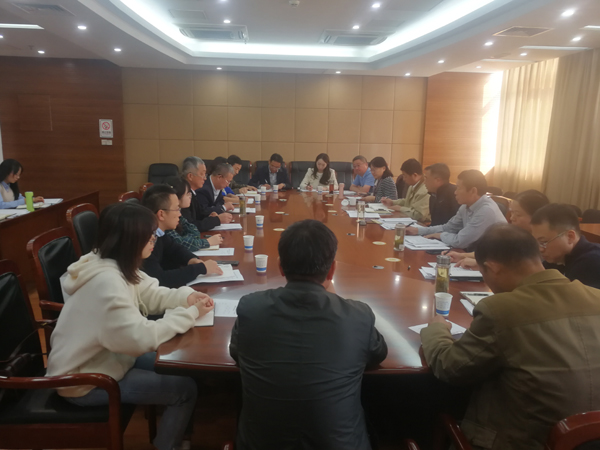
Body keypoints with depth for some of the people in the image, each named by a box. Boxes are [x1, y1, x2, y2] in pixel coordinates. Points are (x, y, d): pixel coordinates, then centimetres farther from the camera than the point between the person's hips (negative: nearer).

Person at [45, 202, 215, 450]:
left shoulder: (116, 266, -3)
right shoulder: (106, 281, -33)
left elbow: (152, 295, 7)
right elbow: (142, 337, -34)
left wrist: (187, 296, -12)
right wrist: (190, 313, -24)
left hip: (103, 356, 9)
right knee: (186, 388, -7)